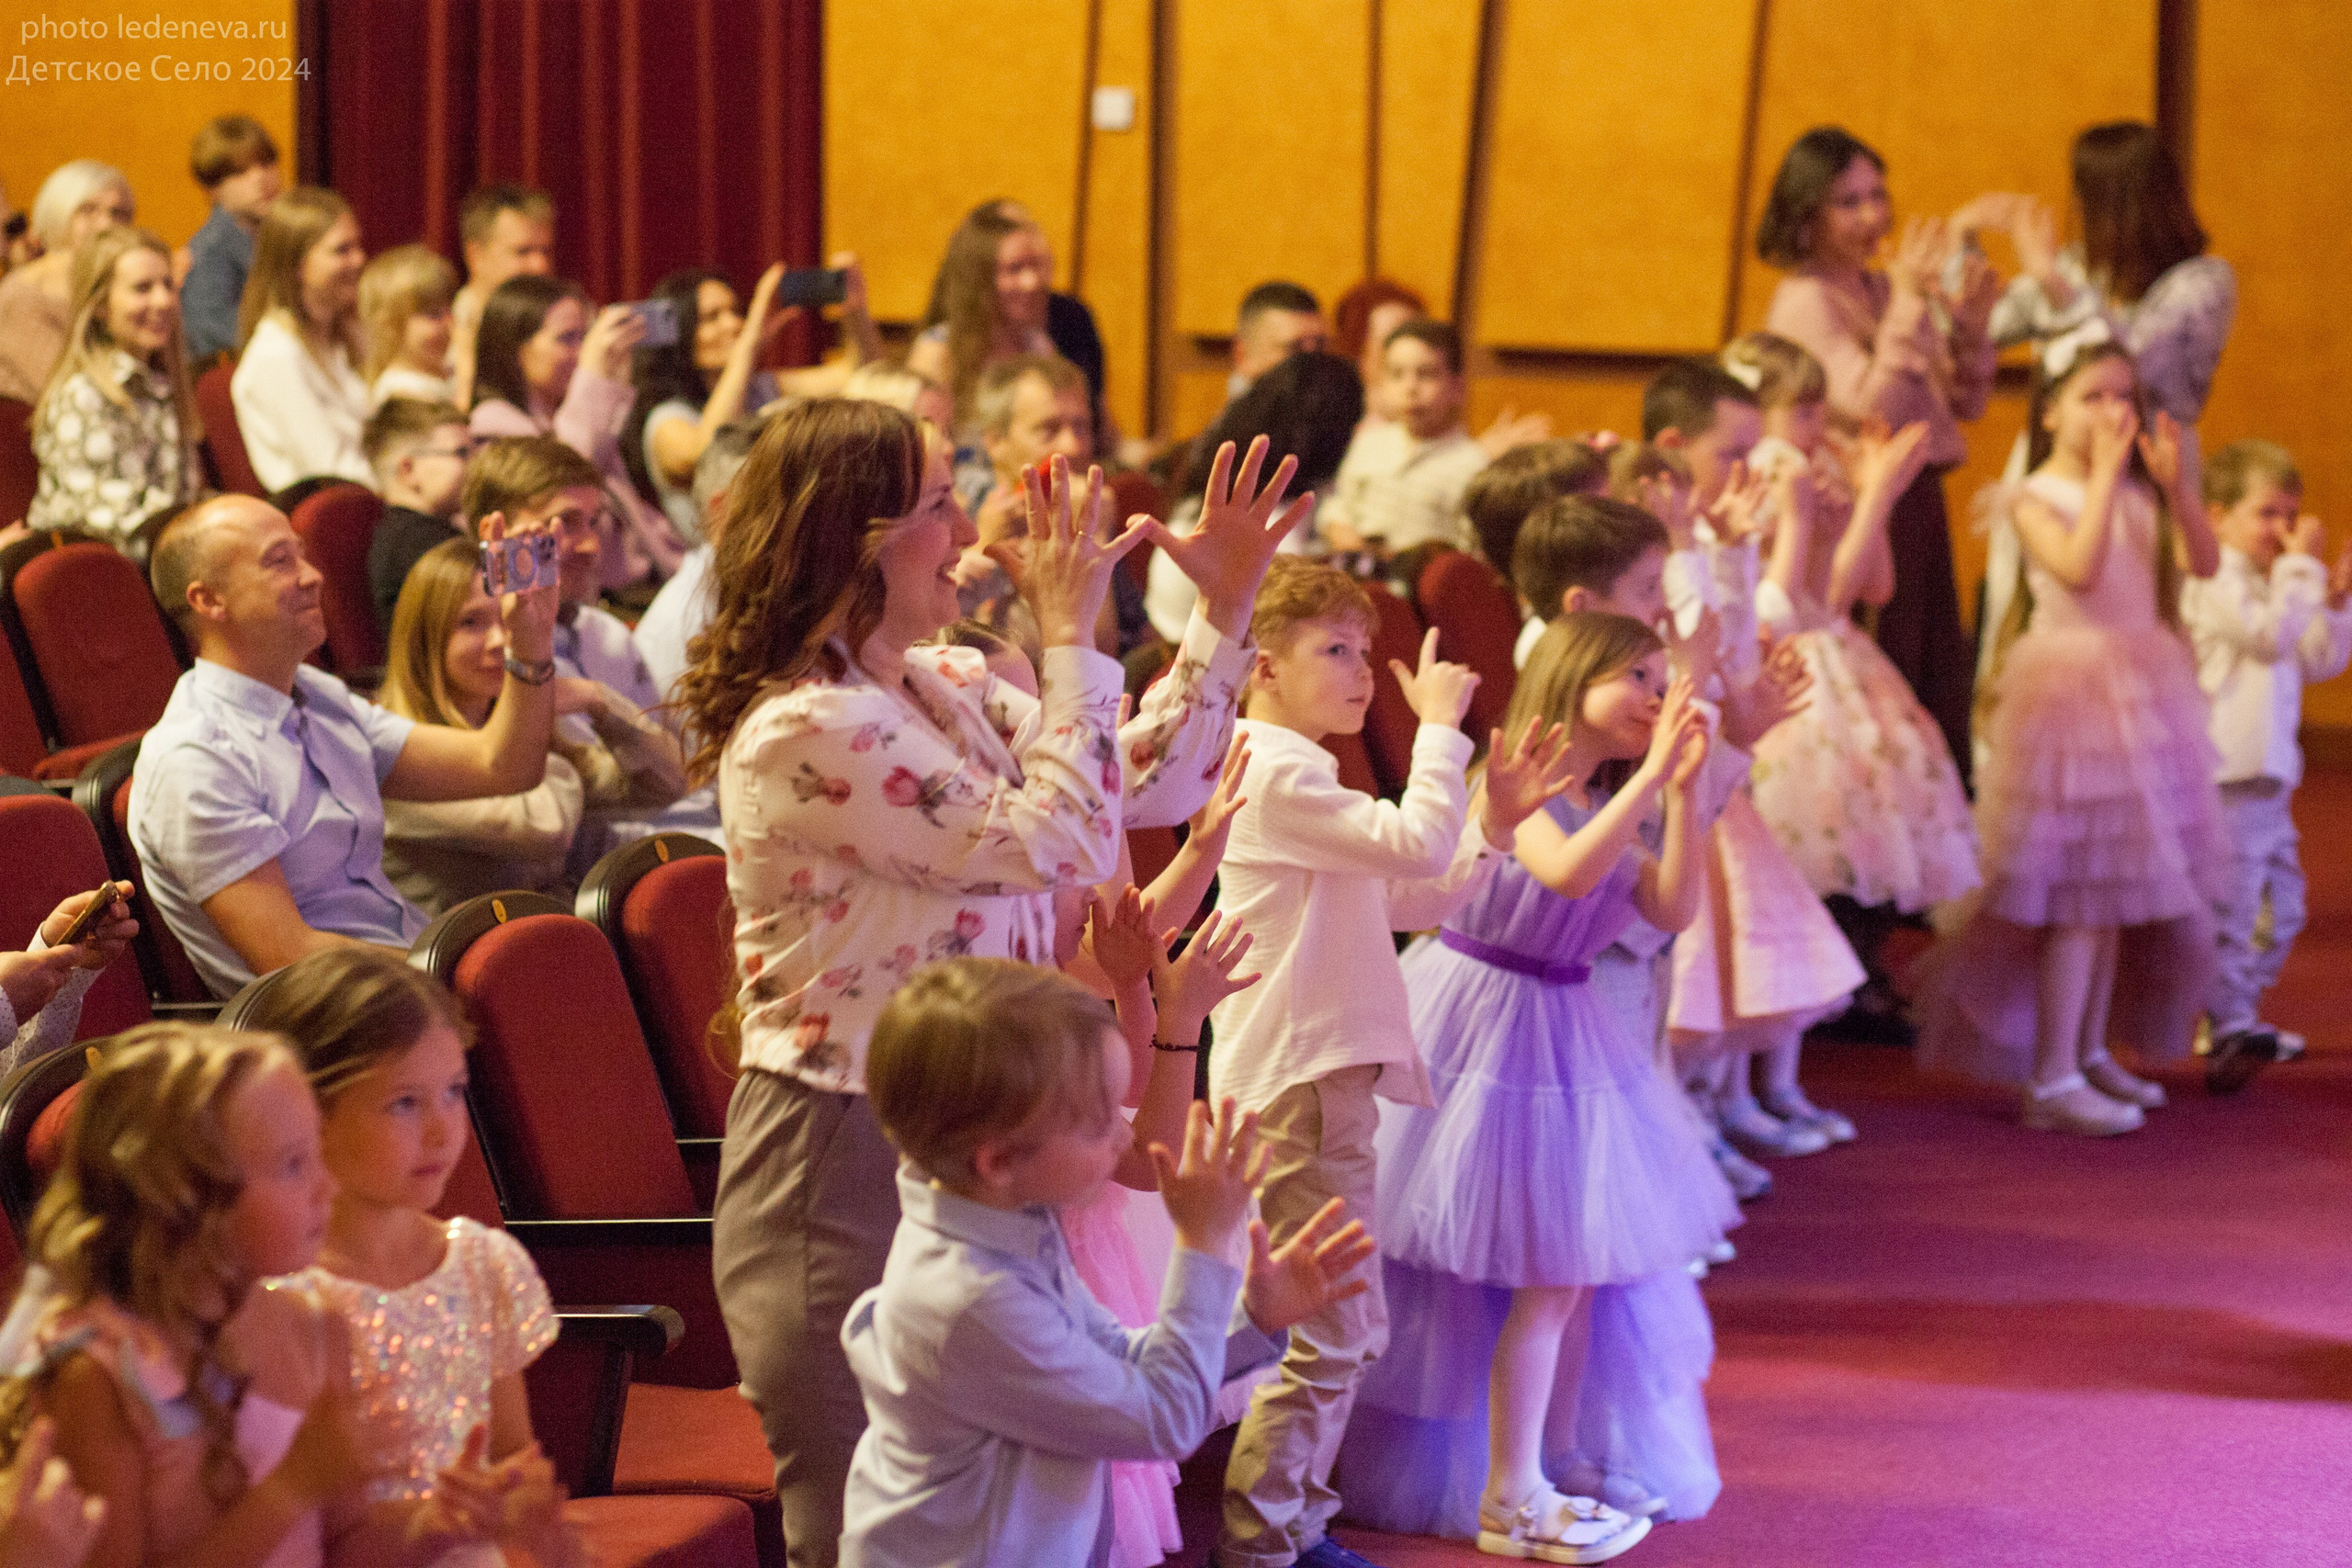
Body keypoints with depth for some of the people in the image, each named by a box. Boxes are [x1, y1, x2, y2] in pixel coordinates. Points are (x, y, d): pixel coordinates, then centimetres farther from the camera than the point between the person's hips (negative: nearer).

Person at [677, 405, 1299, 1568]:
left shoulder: (940, 686, 8)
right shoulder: (804, 730, -20)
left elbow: (1144, 786, 13)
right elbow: (1052, 842, -21)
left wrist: (1224, 610, 6)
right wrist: (1070, 639, -13)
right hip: (843, 1158, -9)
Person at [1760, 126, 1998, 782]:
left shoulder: (1885, 290, 12)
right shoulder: (1806, 301, -10)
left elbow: (1963, 404, 16)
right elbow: (1869, 406, -21)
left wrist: (1969, 326, -1)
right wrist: (1907, 304, -23)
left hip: (1917, 504, 8)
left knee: (1941, 680, 11)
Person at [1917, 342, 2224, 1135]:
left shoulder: (2140, 493, 7)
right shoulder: (2035, 498, -9)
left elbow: (2203, 562, -3)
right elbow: (2080, 567, -25)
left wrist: (2174, 481, -13)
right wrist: (2104, 471, -22)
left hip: (2145, 682, 6)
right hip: (2070, 683, -6)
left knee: (2119, 885, 13)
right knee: (2080, 893, -8)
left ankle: (2090, 1049, 26)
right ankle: (2051, 1077, -3)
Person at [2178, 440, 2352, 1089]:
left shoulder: (2269, 583, 19)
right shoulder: (2217, 580, -10)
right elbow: (2271, 634, -23)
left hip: (2268, 768, 10)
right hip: (2226, 770, -10)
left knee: (2280, 903, 15)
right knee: (2231, 901, -11)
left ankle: (2239, 1017, 25)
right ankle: (2229, 1031, -8)